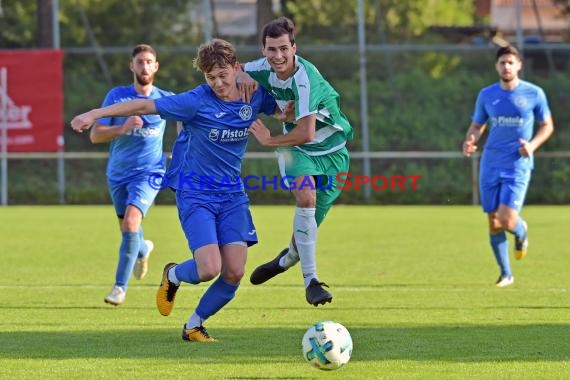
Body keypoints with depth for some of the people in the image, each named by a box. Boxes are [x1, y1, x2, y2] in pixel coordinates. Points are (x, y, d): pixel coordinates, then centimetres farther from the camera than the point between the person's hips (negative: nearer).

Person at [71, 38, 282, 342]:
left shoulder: (255, 96, -1)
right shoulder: (197, 102, -16)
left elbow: (283, 109, 22)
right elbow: (145, 106, -13)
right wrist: (95, 114, -16)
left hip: (232, 195, 5)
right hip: (195, 194, -5)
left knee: (234, 273, -7)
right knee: (209, 269, -19)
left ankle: (194, 325, 18)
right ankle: (173, 275, 18)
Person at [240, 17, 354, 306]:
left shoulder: (305, 78, -28)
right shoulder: (266, 68, -9)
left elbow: (306, 133, -31)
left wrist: (269, 140, -16)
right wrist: (244, 77, -12)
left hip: (331, 152, -3)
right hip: (295, 150, 3)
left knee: (308, 223, 4)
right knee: (306, 196, -28)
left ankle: (288, 258, 41)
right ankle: (310, 280, -26)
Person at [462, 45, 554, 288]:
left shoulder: (534, 94, -1)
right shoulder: (486, 95, 6)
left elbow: (547, 126, 7)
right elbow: (477, 126, 15)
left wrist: (533, 145, -12)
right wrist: (470, 142, -7)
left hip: (518, 165, -3)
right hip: (490, 165, 3)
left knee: (507, 220, -16)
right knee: (493, 223, 3)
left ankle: (521, 232, 22)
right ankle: (505, 274, 19)